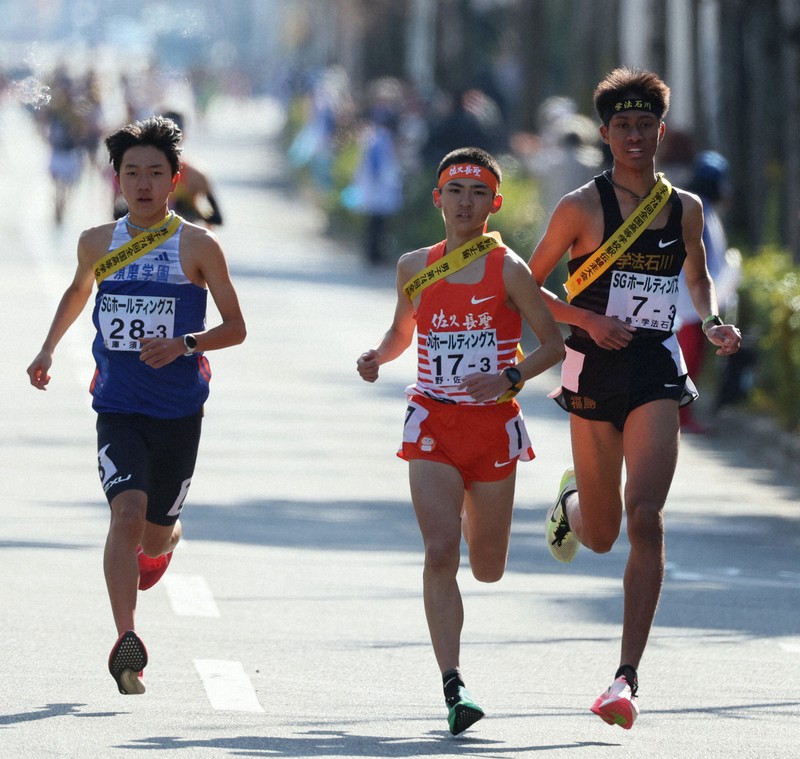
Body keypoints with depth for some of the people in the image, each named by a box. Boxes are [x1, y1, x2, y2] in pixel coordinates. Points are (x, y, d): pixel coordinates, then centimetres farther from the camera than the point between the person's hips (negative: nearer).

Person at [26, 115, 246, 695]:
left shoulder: (198, 246, -4)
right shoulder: (98, 243, 5)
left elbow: (235, 327, -2)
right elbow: (79, 289, 28)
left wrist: (185, 344, -18)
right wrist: (50, 348, 22)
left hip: (179, 412, -1)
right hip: (118, 408, 1)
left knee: (155, 539, 11)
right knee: (128, 510, -23)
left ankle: (166, 538, 50)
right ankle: (127, 643, -27)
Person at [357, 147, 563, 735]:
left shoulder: (508, 270, -6)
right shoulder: (415, 267, 4)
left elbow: (554, 344, -3)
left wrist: (509, 378, -19)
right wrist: (378, 357, -1)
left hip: (494, 425, -1)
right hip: (433, 423, 1)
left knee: (487, 569, 11)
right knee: (440, 554, -16)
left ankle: (475, 514, 50)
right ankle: (453, 686, -17)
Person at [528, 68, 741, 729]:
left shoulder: (686, 209, 6)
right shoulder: (583, 207, -4)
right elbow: (529, 287, 2)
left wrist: (712, 322, 5)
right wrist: (587, 319, -14)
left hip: (658, 373, 1)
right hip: (595, 372, -1)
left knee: (645, 518, -17)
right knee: (602, 537, 8)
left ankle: (628, 678, -17)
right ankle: (572, 501, 49)